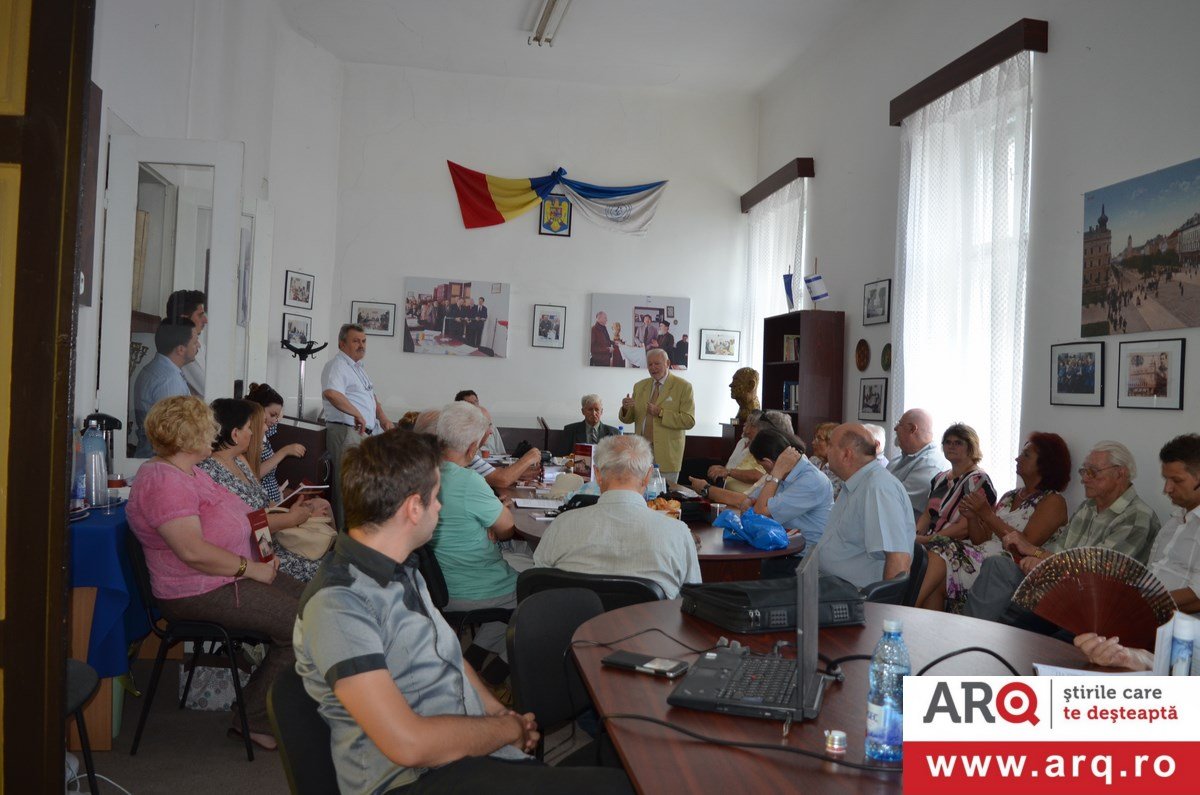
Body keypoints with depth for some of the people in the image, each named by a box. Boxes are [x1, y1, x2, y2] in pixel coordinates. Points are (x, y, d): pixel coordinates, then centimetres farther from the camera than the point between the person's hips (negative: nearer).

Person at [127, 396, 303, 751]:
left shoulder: (190, 472, 14)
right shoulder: (163, 481, -20)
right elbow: (193, 551, -28)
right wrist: (251, 569, -21)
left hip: (232, 575, 11)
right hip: (198, 594, -11)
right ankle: (255, 721, -1)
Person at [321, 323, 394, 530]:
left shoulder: (358, 367, 22)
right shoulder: (337, 365, -9)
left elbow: (371, 396, 34)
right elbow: (331, 393, -29)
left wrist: (383, 418, 18)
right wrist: (357, 414, -25)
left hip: (366, 432, 10)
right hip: (347, 431, -10)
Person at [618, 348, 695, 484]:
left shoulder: (683, 387, -4)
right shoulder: (639, 386, 12)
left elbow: (689, 421, -12)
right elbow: (629, 419, 12)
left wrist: (660, 413, -19)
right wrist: (626, 409, -10)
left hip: (666, 454, -4)